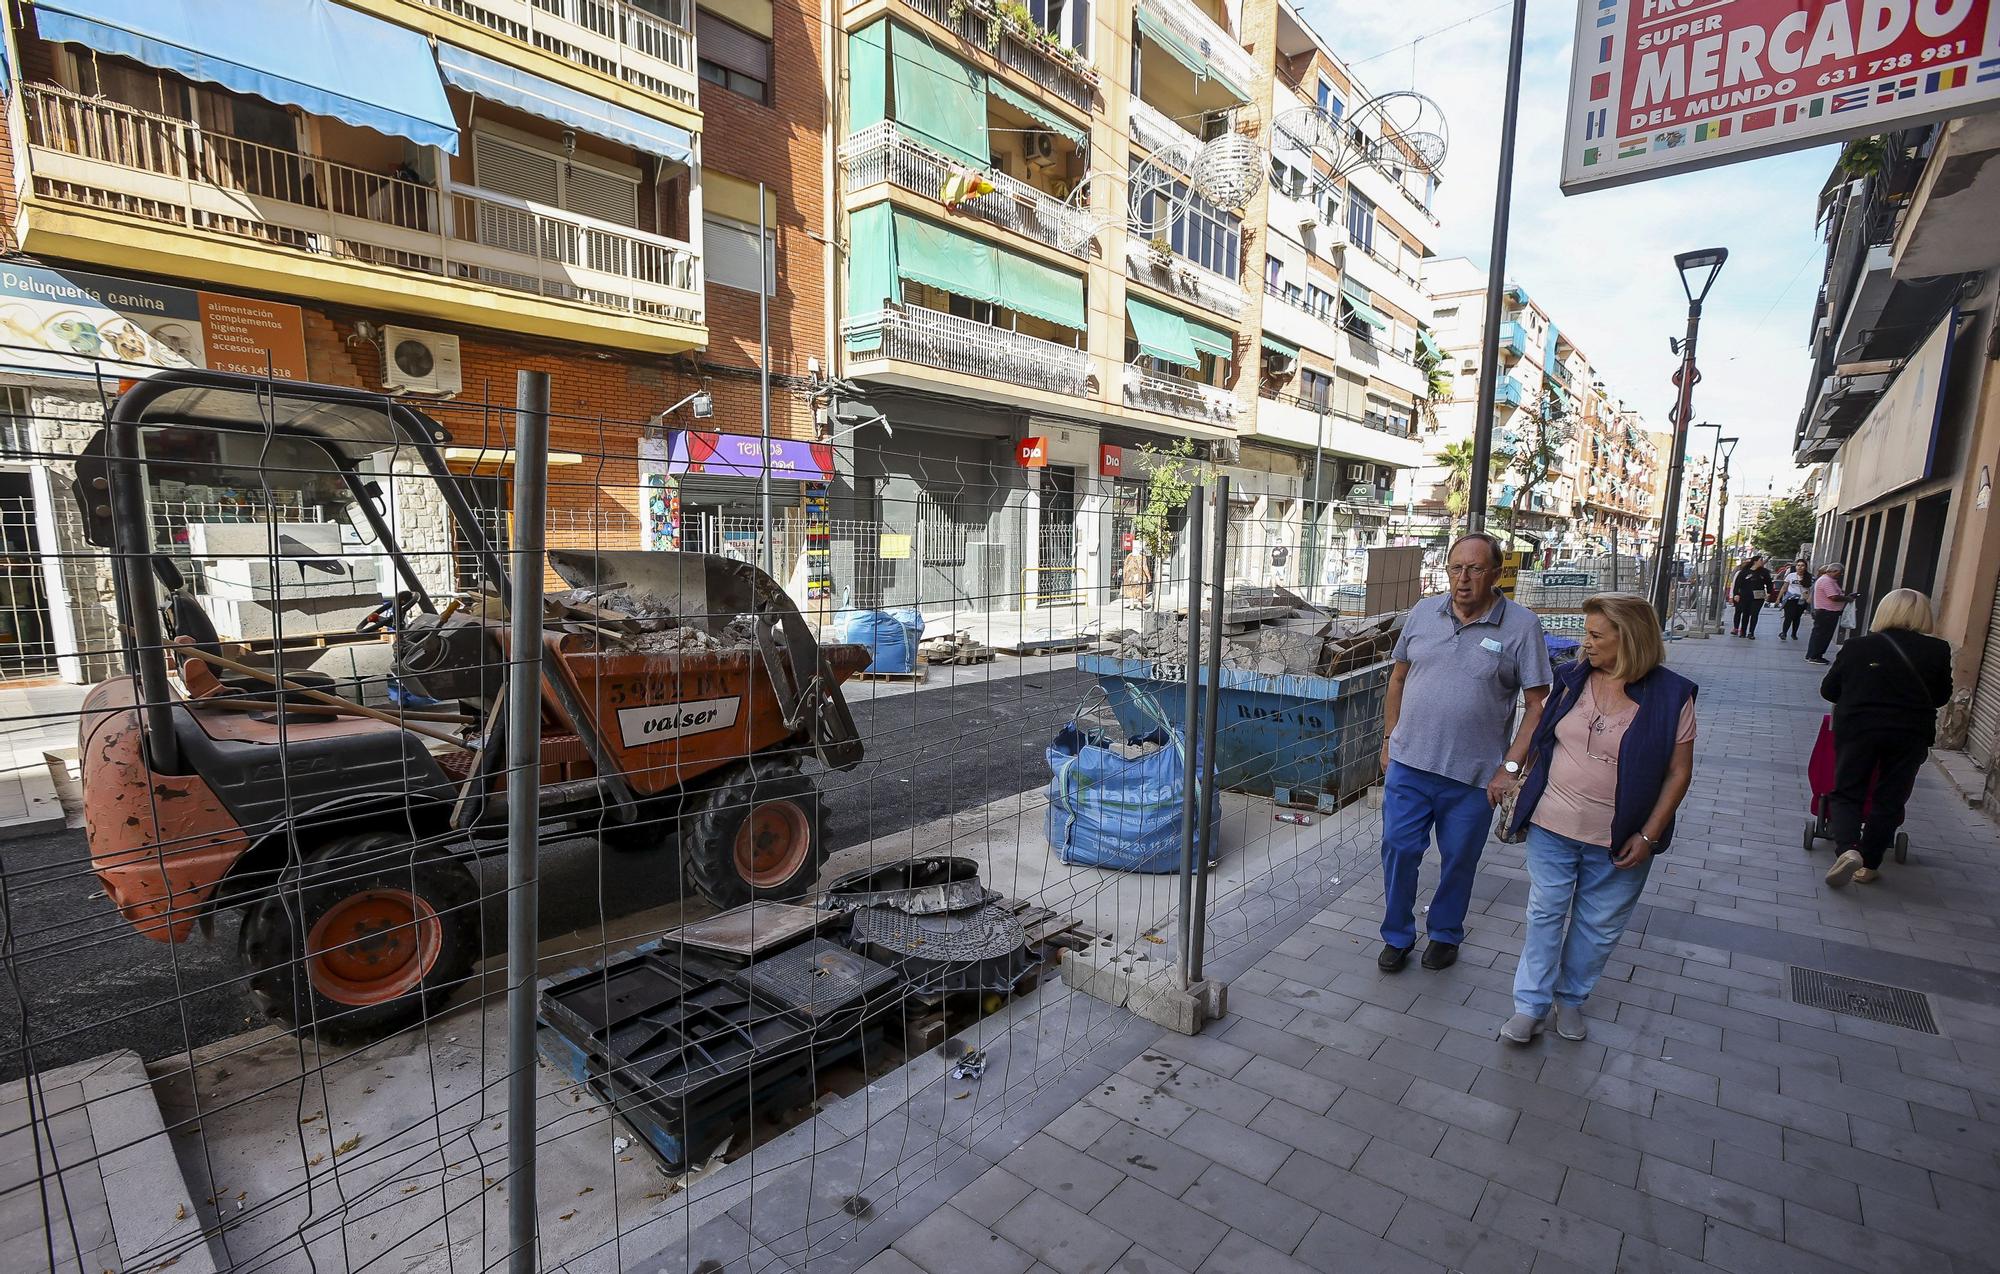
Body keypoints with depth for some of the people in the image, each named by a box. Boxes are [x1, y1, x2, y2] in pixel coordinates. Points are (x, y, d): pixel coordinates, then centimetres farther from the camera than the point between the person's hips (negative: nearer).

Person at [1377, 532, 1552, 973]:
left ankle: (1445, 934, 37)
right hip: (1408, 765, 2)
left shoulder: (1521, 625, -8)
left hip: (1473, 776, -2)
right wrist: (1389, 740, 10)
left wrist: (1510, 767, -12)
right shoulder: (1423, 612, 1)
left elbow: (1538, 704, -7)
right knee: (1399, 850, 6)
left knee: (1459, 861, 14)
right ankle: (1397, 936, 26)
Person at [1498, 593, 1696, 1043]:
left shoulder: (1671, 695, -10)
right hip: (1552, 827, 2)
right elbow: (1540, 741, 8)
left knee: (1599, 926, 14)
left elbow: (1679, 772, -6)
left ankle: (1571, 998, 35)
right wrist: (1526, 799, 7)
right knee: (1545, 914, 9)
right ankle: (1531, 1006, 21)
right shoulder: (1572, 679, -2)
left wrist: (1649, 835, -10)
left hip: (1619, 841, -1)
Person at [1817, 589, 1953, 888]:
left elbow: (1828, 690, 3)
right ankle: (1869, 864, 12)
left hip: (1857, 729, -1)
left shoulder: (1858, 647, -4)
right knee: (1889, 800, 10)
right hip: (1911, 736, 2)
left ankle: (1848, 849, -15)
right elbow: (1942, 696, 11)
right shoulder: (1938, 651, -1)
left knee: (1846, 792, 7)